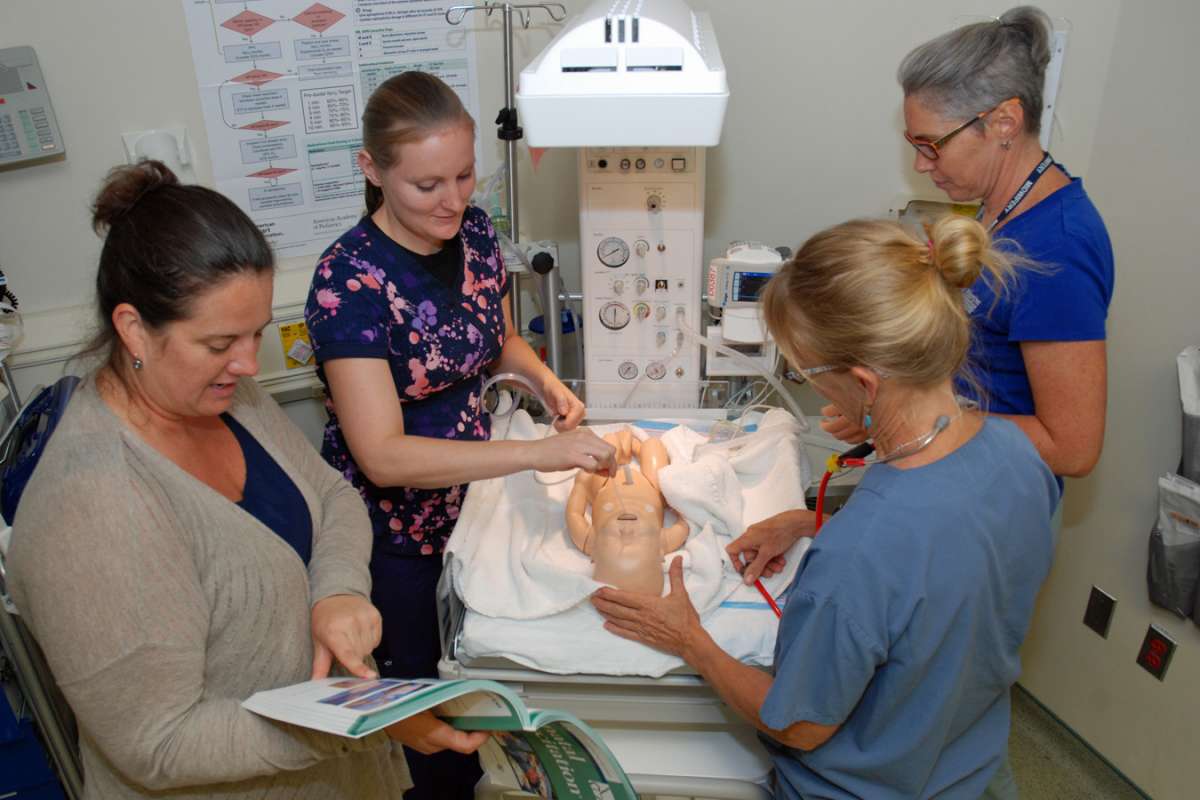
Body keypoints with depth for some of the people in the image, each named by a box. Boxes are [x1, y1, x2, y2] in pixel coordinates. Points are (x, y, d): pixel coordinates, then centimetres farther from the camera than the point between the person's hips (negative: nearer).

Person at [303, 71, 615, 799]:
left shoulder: (475, 232, -7)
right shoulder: (349, 280, -26)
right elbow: (382, 455, -30)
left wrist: (544, 379, -11)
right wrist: (539, 453, -36)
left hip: (474, 492, 6)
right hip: (396, 529, -5)